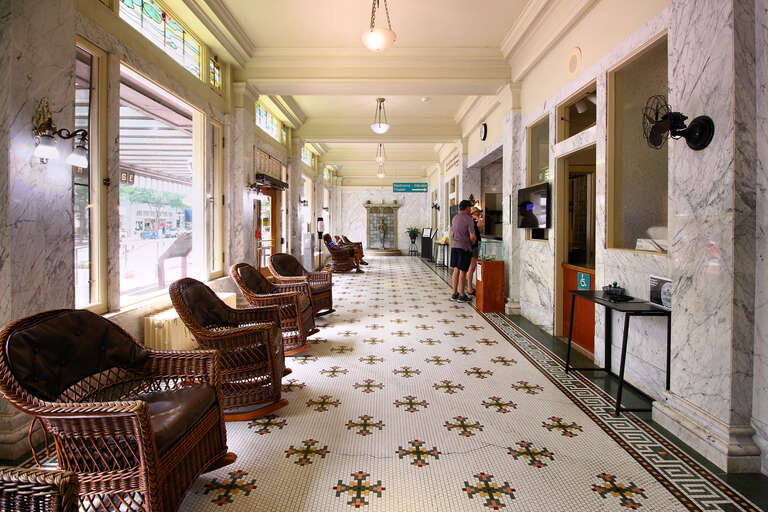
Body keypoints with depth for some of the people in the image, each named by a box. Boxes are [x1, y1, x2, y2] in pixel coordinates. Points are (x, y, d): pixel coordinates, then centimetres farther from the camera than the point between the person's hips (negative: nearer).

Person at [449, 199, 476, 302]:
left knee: (456, 270, 11)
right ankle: (461, 296, 4)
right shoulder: (469, 219, -12)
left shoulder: (454, 218, 10)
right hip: (464, 247, -7)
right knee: (462, 271, -1)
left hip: (454, 246, 7)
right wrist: (472, 243, 5)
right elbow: (472, 236, -15)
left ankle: (455, 293, 15)